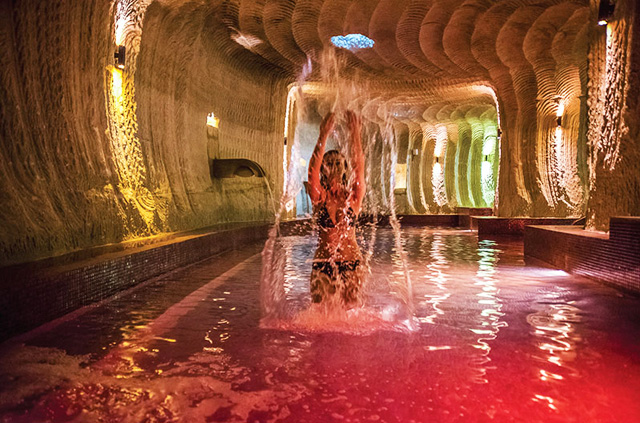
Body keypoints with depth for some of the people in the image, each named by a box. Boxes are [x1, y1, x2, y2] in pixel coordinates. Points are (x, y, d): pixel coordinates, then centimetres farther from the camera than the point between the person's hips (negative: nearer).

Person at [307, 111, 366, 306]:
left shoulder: (353, 197, 0)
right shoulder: (319, 196, -3)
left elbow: (359, 168, -15)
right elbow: (312, 168, -19)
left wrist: (355, 136, -26)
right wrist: (323, 136, -29)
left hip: (352, 262, 1)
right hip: (323, 263, -1)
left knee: (351, 308, 6)